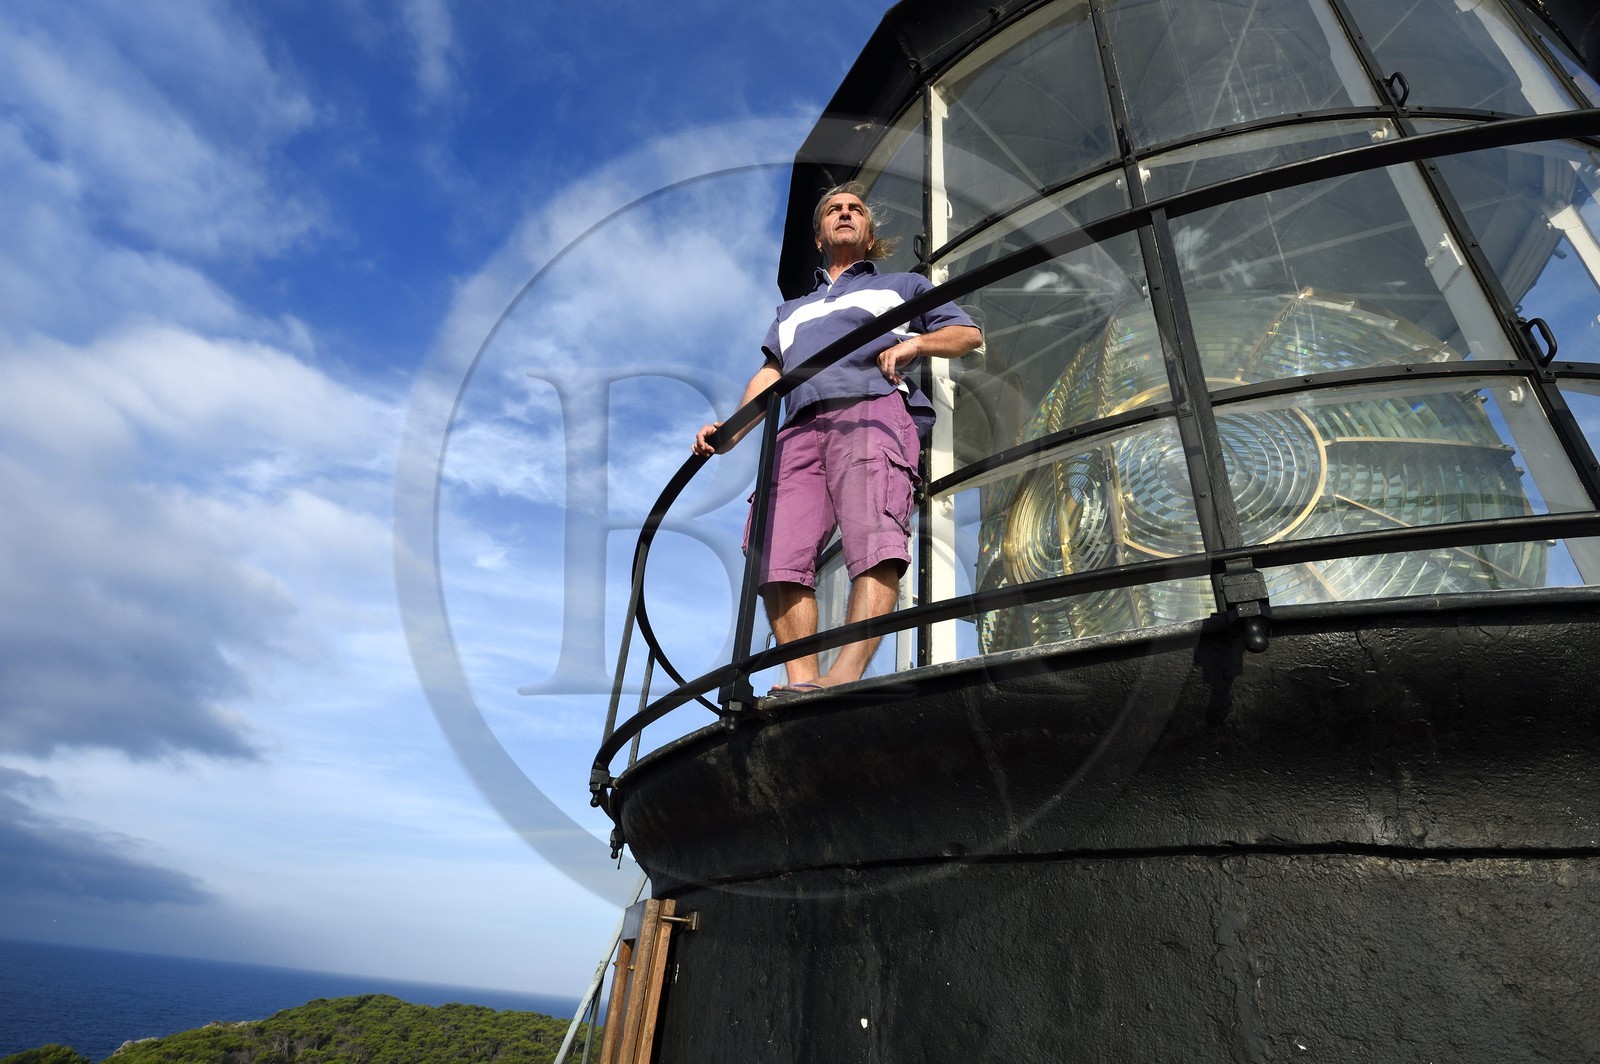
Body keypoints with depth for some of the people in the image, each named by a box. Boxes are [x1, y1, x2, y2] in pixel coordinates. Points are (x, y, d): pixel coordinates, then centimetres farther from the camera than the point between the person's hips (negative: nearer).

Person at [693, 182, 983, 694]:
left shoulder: (901, 285, 33)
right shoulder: (792, 310, 41)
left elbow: (969, 333, 25)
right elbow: (769, 374, 26)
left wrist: (913, 343, 4)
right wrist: (730, 431, 7)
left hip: (871, 412, -3)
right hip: (799, 430, 4)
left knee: (875, 545, -26)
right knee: (780, 560, -18)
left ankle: (843, 679, -34)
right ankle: (802, 682, -20)